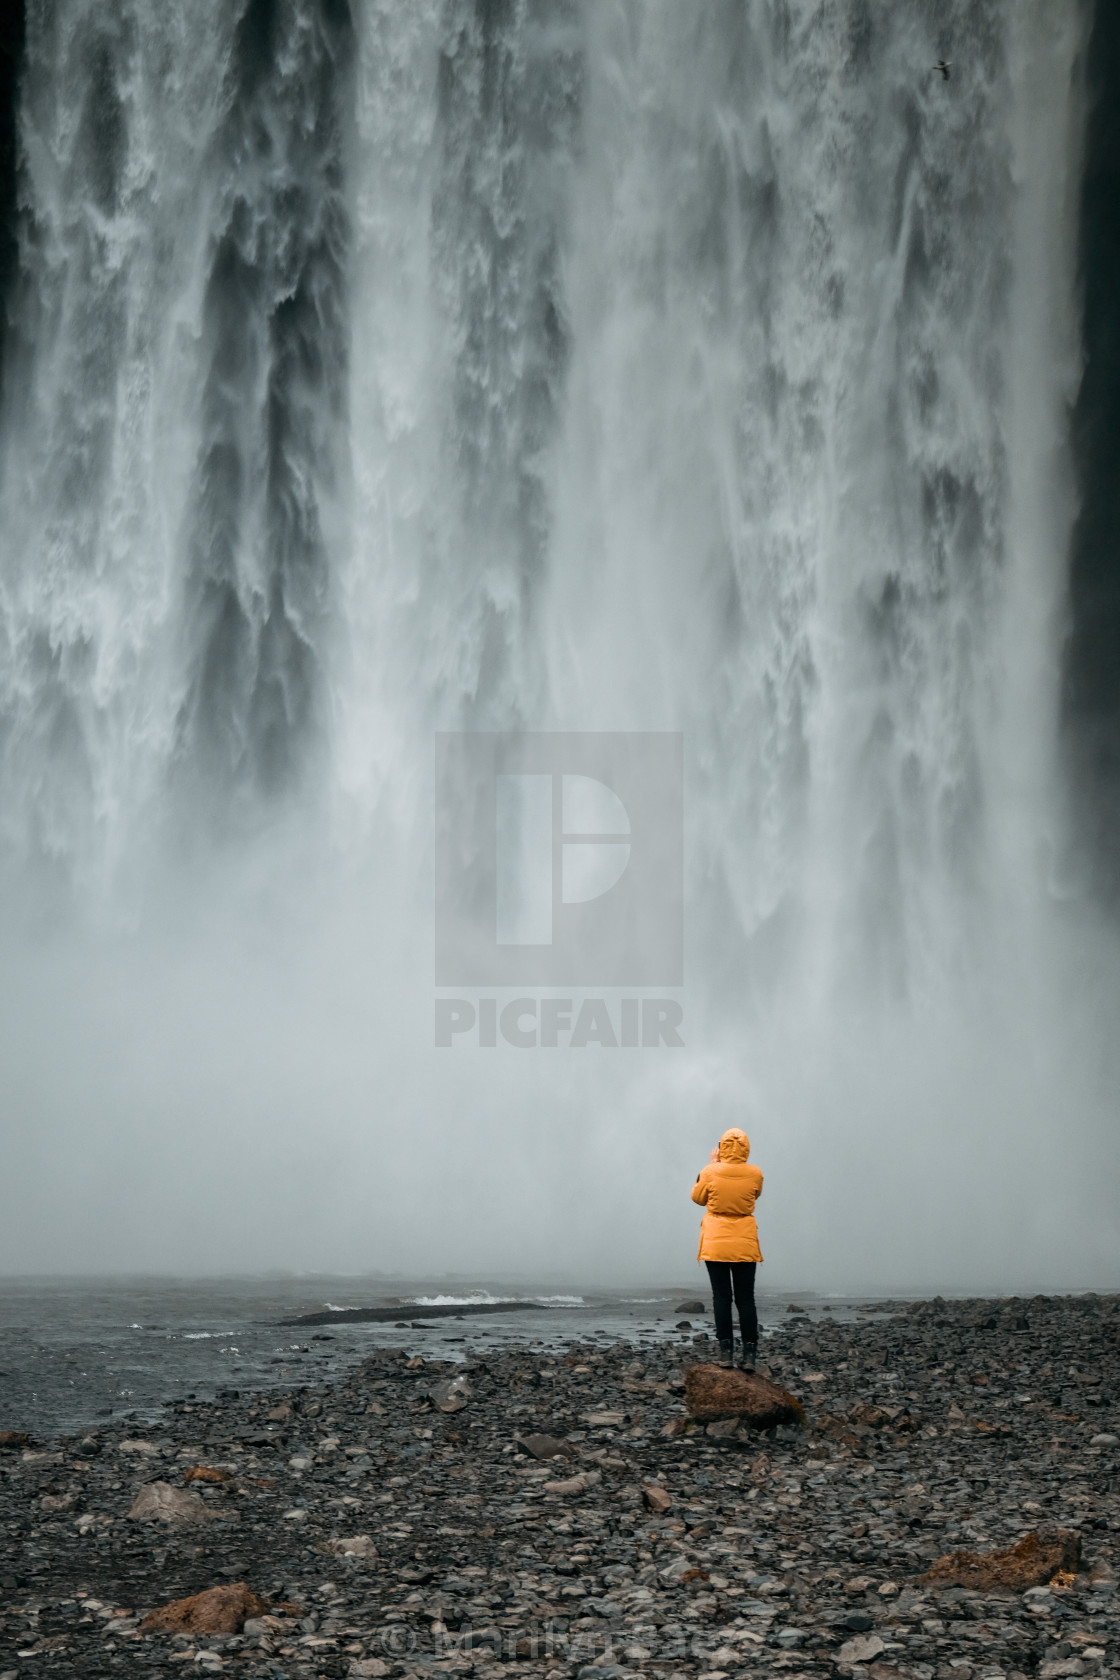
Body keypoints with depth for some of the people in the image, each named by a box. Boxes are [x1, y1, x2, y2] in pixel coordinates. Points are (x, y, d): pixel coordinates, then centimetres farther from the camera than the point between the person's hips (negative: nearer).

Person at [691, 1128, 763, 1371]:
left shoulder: (710, 1172, -11)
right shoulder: (755, 1174, -7)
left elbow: (698, 1197, 6)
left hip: (715, 1243, -1)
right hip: (745, 1244, 1)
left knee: (721, 1297, 3)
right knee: (746, 1298, 4)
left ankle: (725, 1351, 0)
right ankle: (749, 1354, 1)